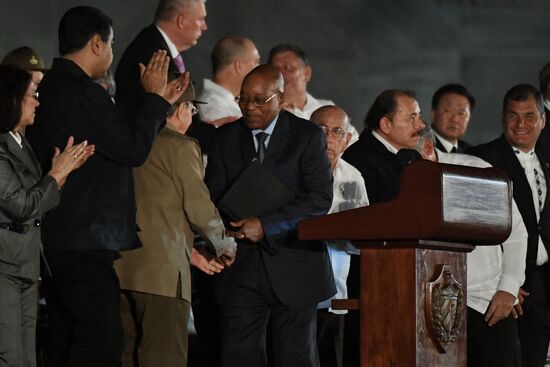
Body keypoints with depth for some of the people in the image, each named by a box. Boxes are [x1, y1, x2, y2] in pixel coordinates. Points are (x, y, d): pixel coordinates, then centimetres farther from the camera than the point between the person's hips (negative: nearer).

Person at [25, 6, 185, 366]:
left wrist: (160, 103, 23)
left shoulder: (51, 88, 15)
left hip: (55, 239, 10)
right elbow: (134, 150, -14)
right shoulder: (83, 92, -16)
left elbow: (119, 142, 21)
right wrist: (154, 97, -2)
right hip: (86, 241, -10)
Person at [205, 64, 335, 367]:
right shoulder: (225, 138, 11)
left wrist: (266, 225, -18)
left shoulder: (308, 136, 0)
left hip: (292, 266, -3)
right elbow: (213, 195, 11)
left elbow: (320, 197, -9)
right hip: (240, 270, 3)